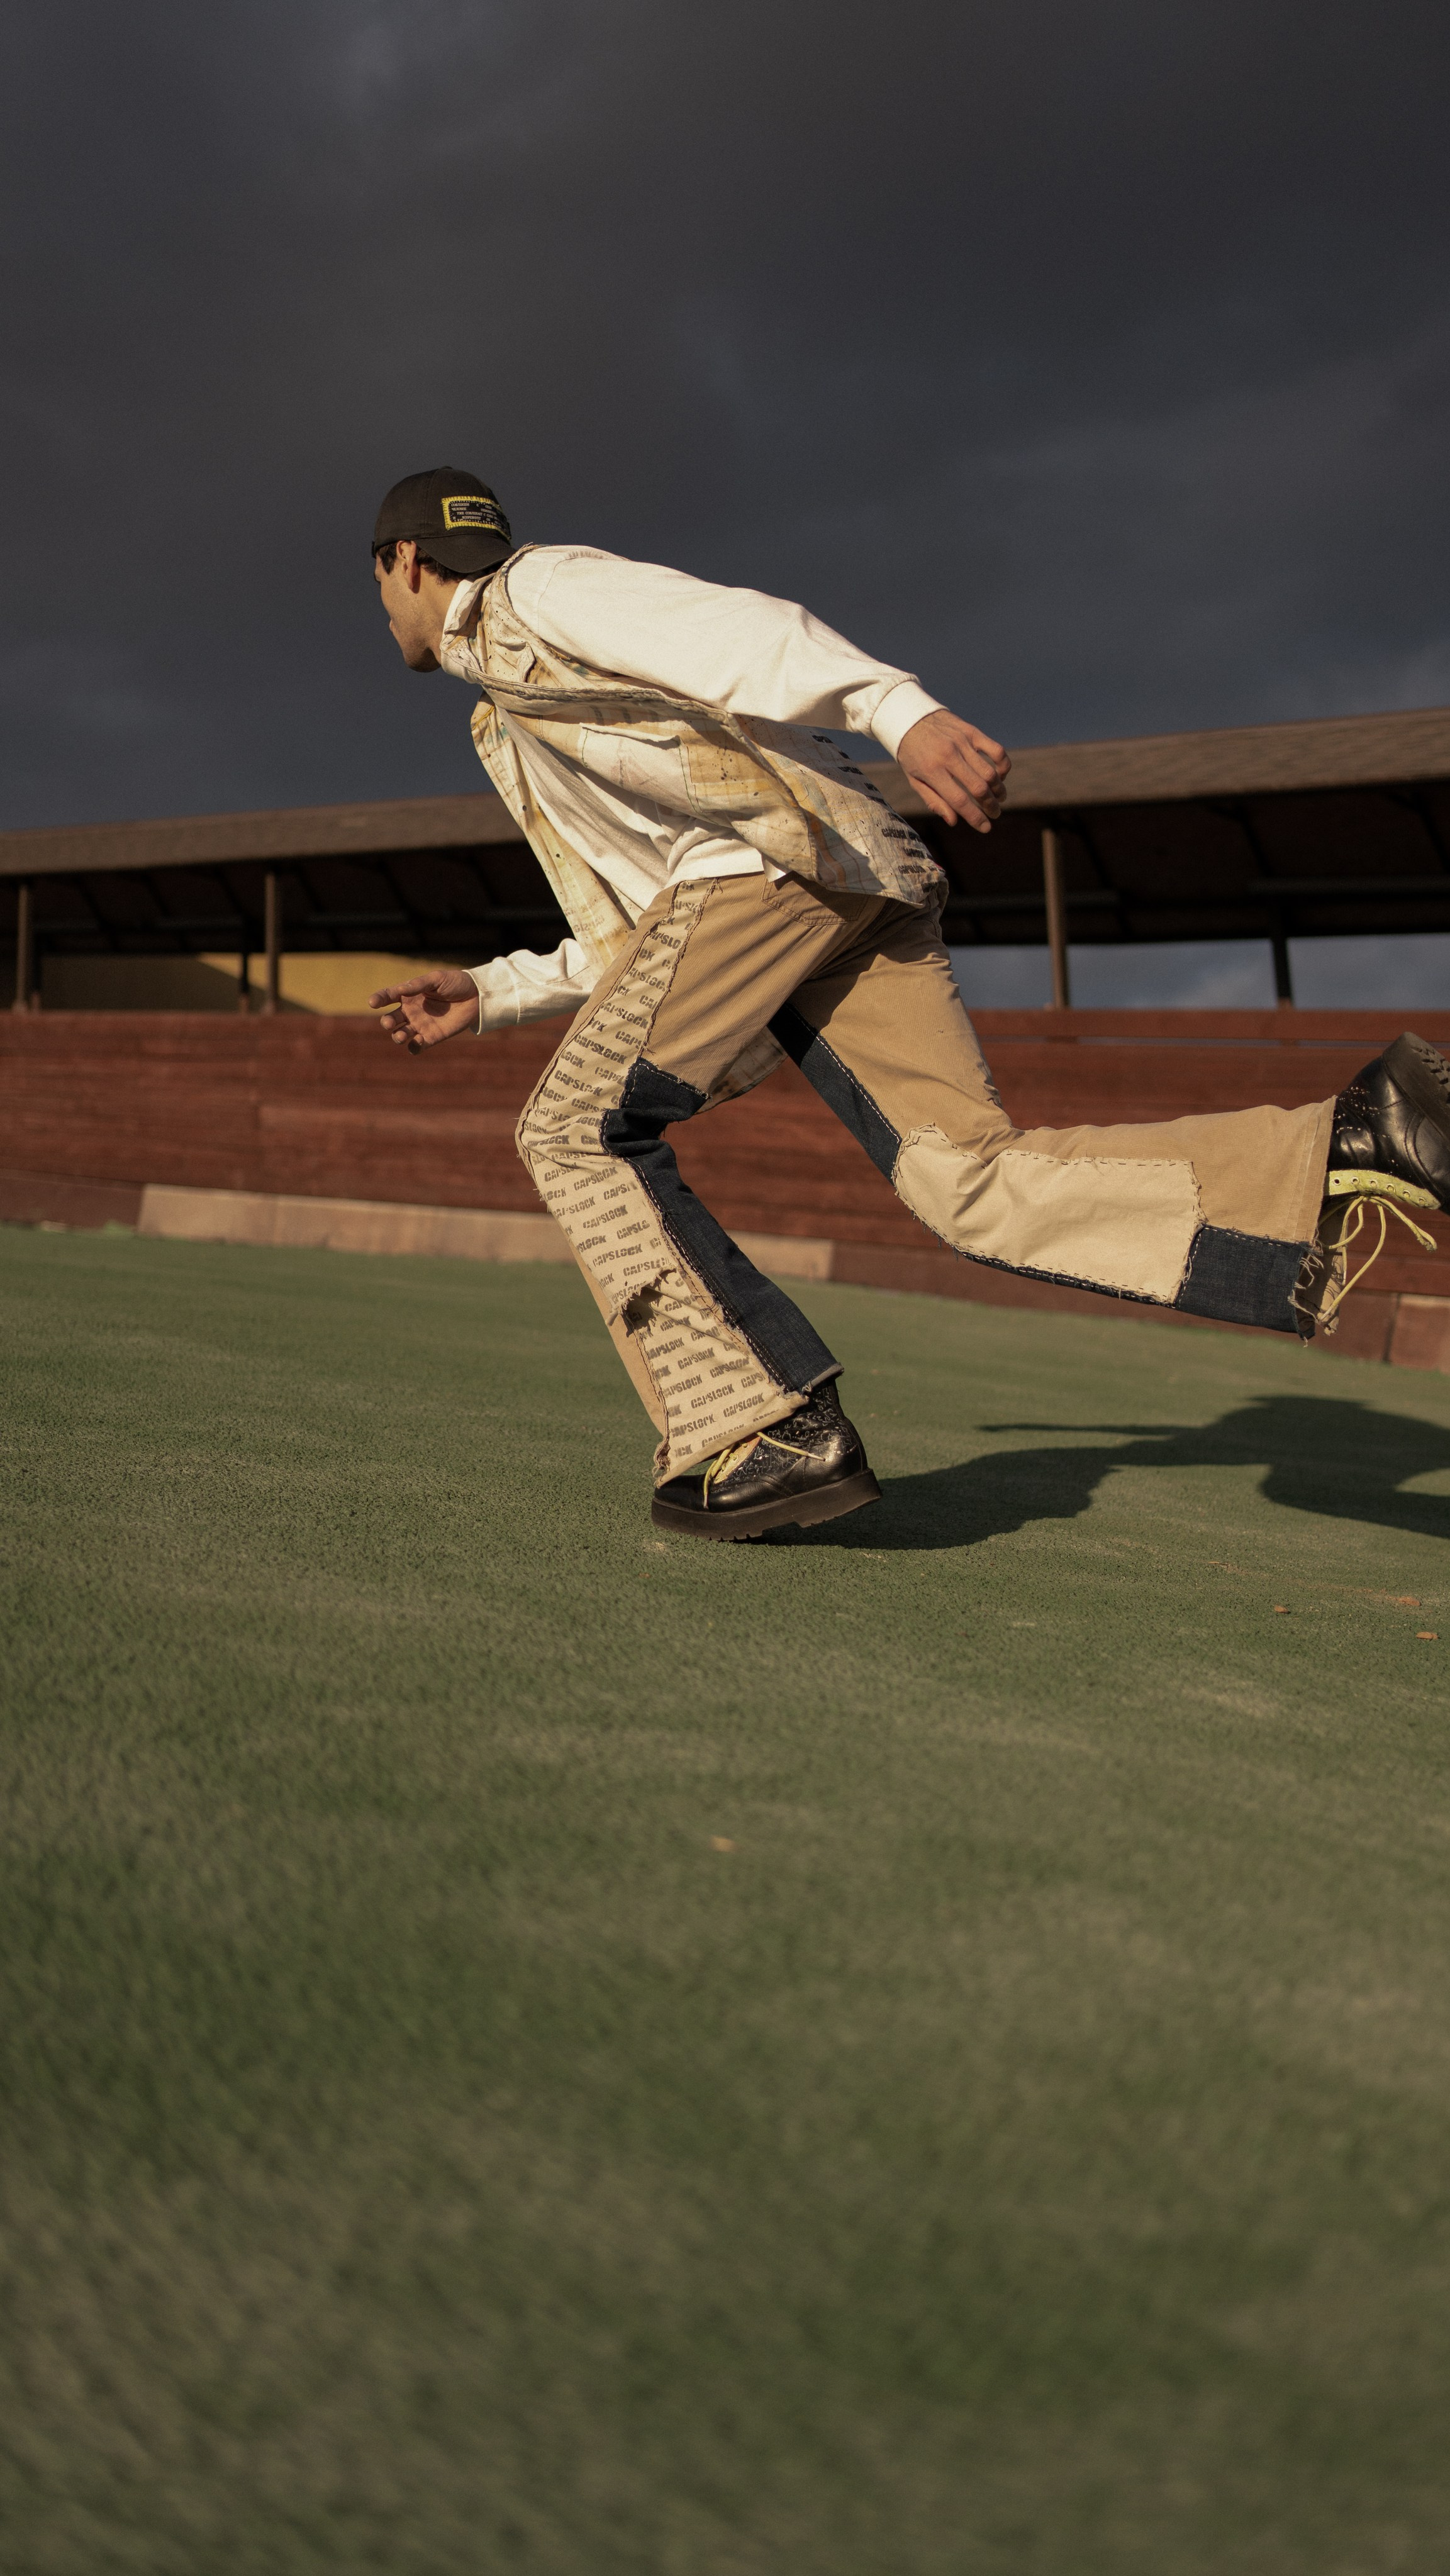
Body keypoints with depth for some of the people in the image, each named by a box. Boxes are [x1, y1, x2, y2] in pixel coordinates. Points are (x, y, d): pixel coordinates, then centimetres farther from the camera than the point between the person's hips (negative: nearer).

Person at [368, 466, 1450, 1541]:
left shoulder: (533, 587, 11)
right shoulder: (512, 730, 38)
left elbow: (728, 625, -9)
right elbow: (632, 938, 36)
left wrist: (902, 710, -25)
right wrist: (485, 993, 34)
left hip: (779, 849, -8)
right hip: (860, 892, 8)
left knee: (579, 1132, -1)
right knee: (972, 1182, -10)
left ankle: (766, 1432, -11)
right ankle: (1347, 1150, -19)